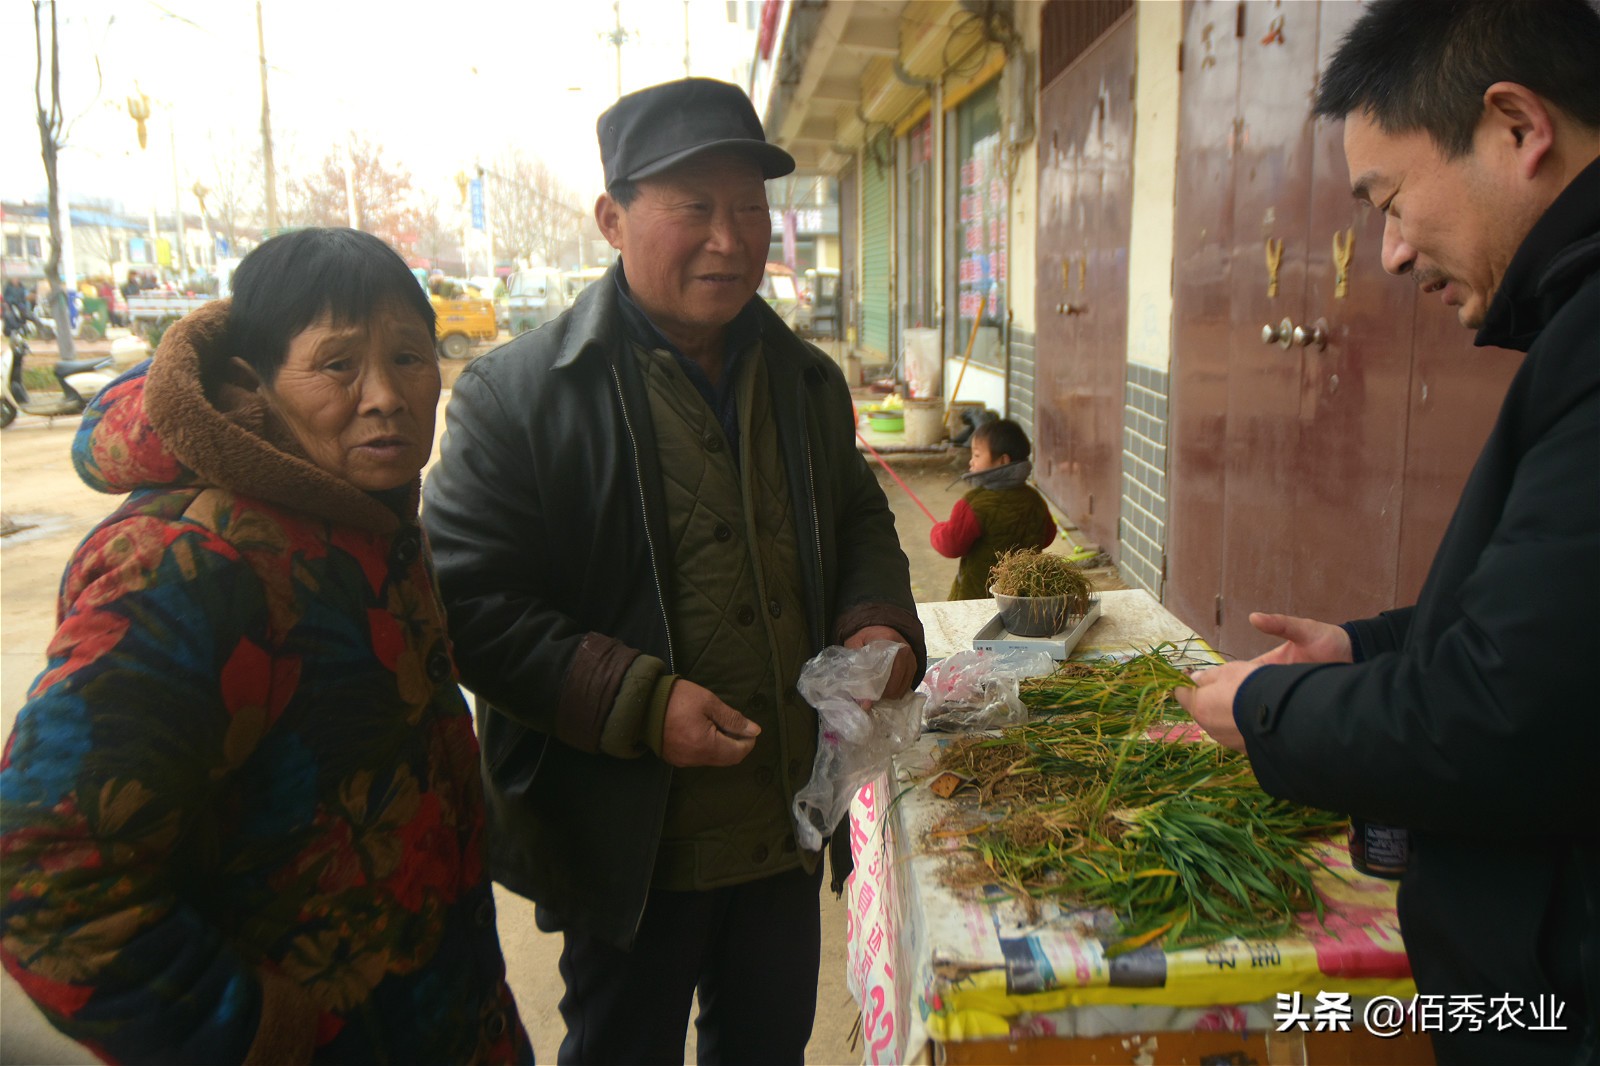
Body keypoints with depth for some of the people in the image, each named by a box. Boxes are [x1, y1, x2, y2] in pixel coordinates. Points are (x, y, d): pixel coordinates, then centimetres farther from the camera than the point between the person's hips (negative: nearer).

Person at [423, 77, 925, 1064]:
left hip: (790, 828, 6)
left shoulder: (808, 380, 5)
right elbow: (468, 603, -16)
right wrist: (638, 703, -25)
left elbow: (862, 521, 18)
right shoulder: (519, 393, -14)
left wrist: (878, 623, -3)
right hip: (625, 846, -5)